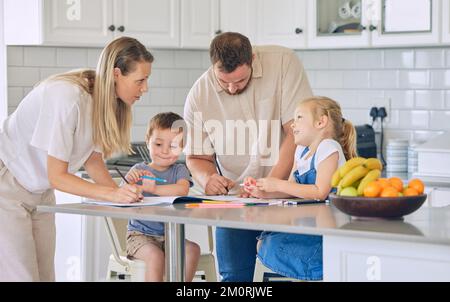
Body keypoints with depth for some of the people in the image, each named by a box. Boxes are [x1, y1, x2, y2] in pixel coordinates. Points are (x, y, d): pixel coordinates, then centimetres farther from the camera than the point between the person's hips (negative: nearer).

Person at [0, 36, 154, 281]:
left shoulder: (103, 98, -4)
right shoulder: (67, 96, -29)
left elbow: (92, 157, 5)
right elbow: (57, 177, -26)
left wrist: (123, 192, -12)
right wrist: (112, 194, -35)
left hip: (39, 191, 8)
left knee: (45, 274, 5)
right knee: (20, 276, -12)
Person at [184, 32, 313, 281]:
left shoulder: (283, 62, -13)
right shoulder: (199, 96, -5)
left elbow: (298, 133, -16)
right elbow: (197, 157, 5)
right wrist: (207, 179, -18)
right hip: (233, 196, 2)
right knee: (233, 274, -2)